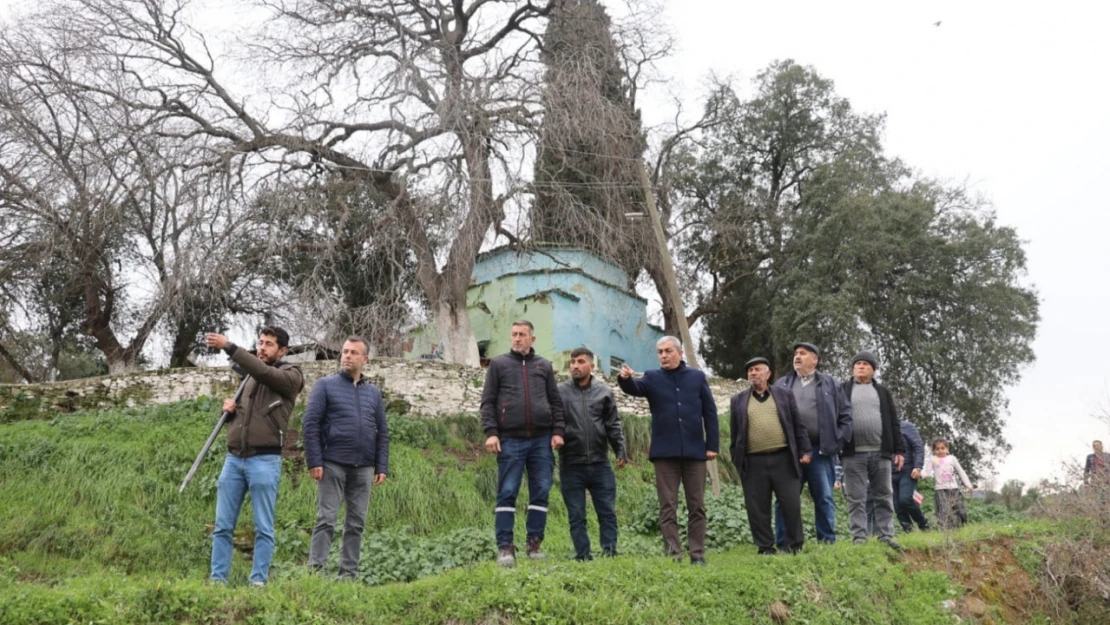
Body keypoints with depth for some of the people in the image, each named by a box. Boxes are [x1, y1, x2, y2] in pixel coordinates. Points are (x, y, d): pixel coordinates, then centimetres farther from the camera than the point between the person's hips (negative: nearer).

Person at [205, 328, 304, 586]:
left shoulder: (291, 376, 0)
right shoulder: (250, 378, 19)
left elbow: (264, 372, -21)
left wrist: (229, 347, -23)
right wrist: (231, 410, 4)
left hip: (264, 461, -6)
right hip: (233, 459, 6)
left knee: (263, 527, -1)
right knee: (223, 526, 6)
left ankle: (258, 581, 4)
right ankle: (217, 579, 11)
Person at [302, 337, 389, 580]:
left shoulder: (374, 393, 14)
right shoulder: (326, 385, 2)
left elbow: (382, 432, 14)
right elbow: (310, 424, -4)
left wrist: (382, 467, 6)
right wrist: (314, 461, -12)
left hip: (363, 468, 4)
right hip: (333, 465, -4)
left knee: (356, 523, 7)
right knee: (326, 520, -3)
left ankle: (349, 573, 14)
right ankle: (315, 570, 2)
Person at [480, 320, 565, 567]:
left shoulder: (544, 366, 15)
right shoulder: (498, 364, 9)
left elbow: (556, 401, 14)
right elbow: (488, 401, 4)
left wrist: (557, 431, 3)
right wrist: (491, 432, -7)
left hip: (542, 439, 2)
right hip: (510, 440, -2)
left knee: (541, 492, 3)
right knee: (507, 493, -3)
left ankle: (535, 544, 11)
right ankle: (505, 547, 1)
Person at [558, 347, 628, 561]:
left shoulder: (604, 392, 7)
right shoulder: (560, 392, 0)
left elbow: (614, 425, 8)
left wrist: (620, 451, 2)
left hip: (600, 463, 1)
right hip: (571, 465, -1)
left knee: (607, 512, 3)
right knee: (576, 516, 6)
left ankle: (610, 552, 11)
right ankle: (583, 555, 14)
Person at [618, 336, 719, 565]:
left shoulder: (697, 377, 8)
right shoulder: (653, 378, 6)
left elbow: (710, 412, 7)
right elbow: (634, 388, -16)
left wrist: (712, 445, 0)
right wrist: (625, 379, -39)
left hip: (694, 451, 1)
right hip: (665, 452, -1)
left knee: (697, 505, 7)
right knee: (668, 506, 1)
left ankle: (697, 554, 14)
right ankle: (673, 554, 5)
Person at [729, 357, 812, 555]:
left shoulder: (785, 395, 12)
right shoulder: (738, 400, 12)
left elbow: (798, 426, 11)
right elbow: (735, 432, 12)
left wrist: (805, 450, 3)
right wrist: (736, 459, 8)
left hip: (783, 459, 0)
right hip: (753, 462, 1)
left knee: (792, 504, 2)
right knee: (758, 509, 3)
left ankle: (795, 545, 16)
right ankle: (765, 548, 14)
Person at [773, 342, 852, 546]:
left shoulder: (830, 384, 10)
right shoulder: (782, 384, 13)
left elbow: (846, 415, 8)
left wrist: (838, 442, -2)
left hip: (821, 451, -1)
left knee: (824, 498, 4)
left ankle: (827, 541, 13)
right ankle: (783, 544, 5)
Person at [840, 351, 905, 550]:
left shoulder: (882, 391, 16)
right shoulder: (843, 391, 10)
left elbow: (894, 423, 13)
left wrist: (899, 449, 5)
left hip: (881, 453, 2)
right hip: (853, 454, -2)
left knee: (884, 497, 4)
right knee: (856, 499, -1)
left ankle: (886, 536, 9)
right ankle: (859, 537, 2)